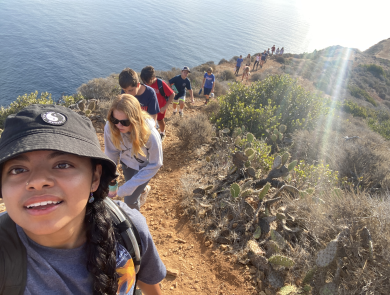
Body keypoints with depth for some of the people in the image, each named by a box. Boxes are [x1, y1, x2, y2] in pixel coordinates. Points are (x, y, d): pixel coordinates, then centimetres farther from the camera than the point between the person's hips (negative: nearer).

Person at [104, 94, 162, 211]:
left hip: (145, 166, -3)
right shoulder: (110, 128, -31)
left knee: (130, 200, -1)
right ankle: (144, 189, 64)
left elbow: (155, 164, -25)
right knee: (130, 188, 26)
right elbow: (111, 153, -14)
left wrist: (128, 187, -25)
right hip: (127, 163, 4)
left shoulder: (150, 134, -40)